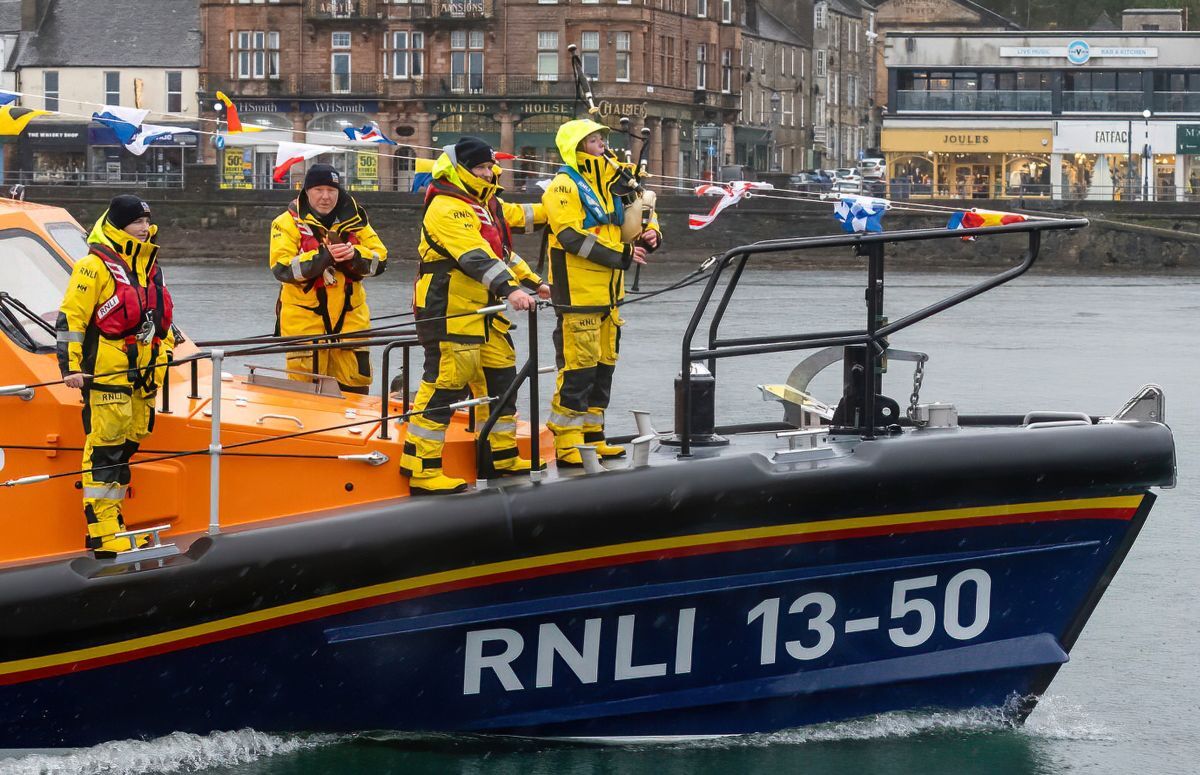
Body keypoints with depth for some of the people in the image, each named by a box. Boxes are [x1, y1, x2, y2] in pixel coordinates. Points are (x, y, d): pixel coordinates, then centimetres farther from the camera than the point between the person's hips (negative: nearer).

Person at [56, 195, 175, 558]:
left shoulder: (149, 266, 17)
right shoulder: (94, 267, -8)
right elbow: (70, 319, -11)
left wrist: (168, 351, 25)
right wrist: (71, 367, -16)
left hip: (144, 374, 8)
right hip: (106, 374, -8)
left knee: (128, 446, 10)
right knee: (105, 448, -9)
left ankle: (111, 521, 19)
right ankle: (103, 534, -8)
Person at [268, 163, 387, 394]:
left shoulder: (353, 220, 8)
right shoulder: (288, 223, -3)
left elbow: (380, 261, 4)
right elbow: (282, 268, -15)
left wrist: (354, 255, -16)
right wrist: (323, 256, -23)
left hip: (350, 318, 3)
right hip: (304, 320, -3)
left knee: (355, 386, 4)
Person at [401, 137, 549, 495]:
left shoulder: (486, 206, 19)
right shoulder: (446, 209, -14)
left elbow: (502, 250, 31)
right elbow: (475, 256, -27)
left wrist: (533, 282, 26)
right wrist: (509, 289, -37)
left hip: (484, 312, 10)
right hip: (449, 313, -10)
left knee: (499, 378, 16)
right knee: (445, 383, -13)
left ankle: (501, 456, 29)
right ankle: (421, 469, -13)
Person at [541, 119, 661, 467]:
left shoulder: (607, 184, 18)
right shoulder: (564, 187, -9)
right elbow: (572, 236, -20)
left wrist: (649, 233, 1)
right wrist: (619, 255, -20)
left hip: (607, 293, 9)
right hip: (577, 291, -9)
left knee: (603, 365, 13)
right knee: (578, 366, -9)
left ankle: (591, 436, 22)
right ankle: (567, 443, -5)